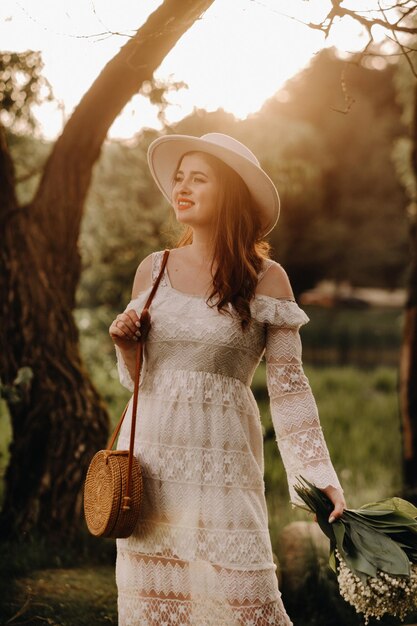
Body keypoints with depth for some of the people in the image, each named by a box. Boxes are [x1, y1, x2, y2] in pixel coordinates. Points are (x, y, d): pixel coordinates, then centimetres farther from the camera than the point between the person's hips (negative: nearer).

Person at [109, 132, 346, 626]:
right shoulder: (153, 269, 7)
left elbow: (288, 386, -3)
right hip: (151, 451, 3)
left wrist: (320, 475, -10)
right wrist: (125, 344, -5)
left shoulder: (266, 279, -3)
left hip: (221, 458, -3)